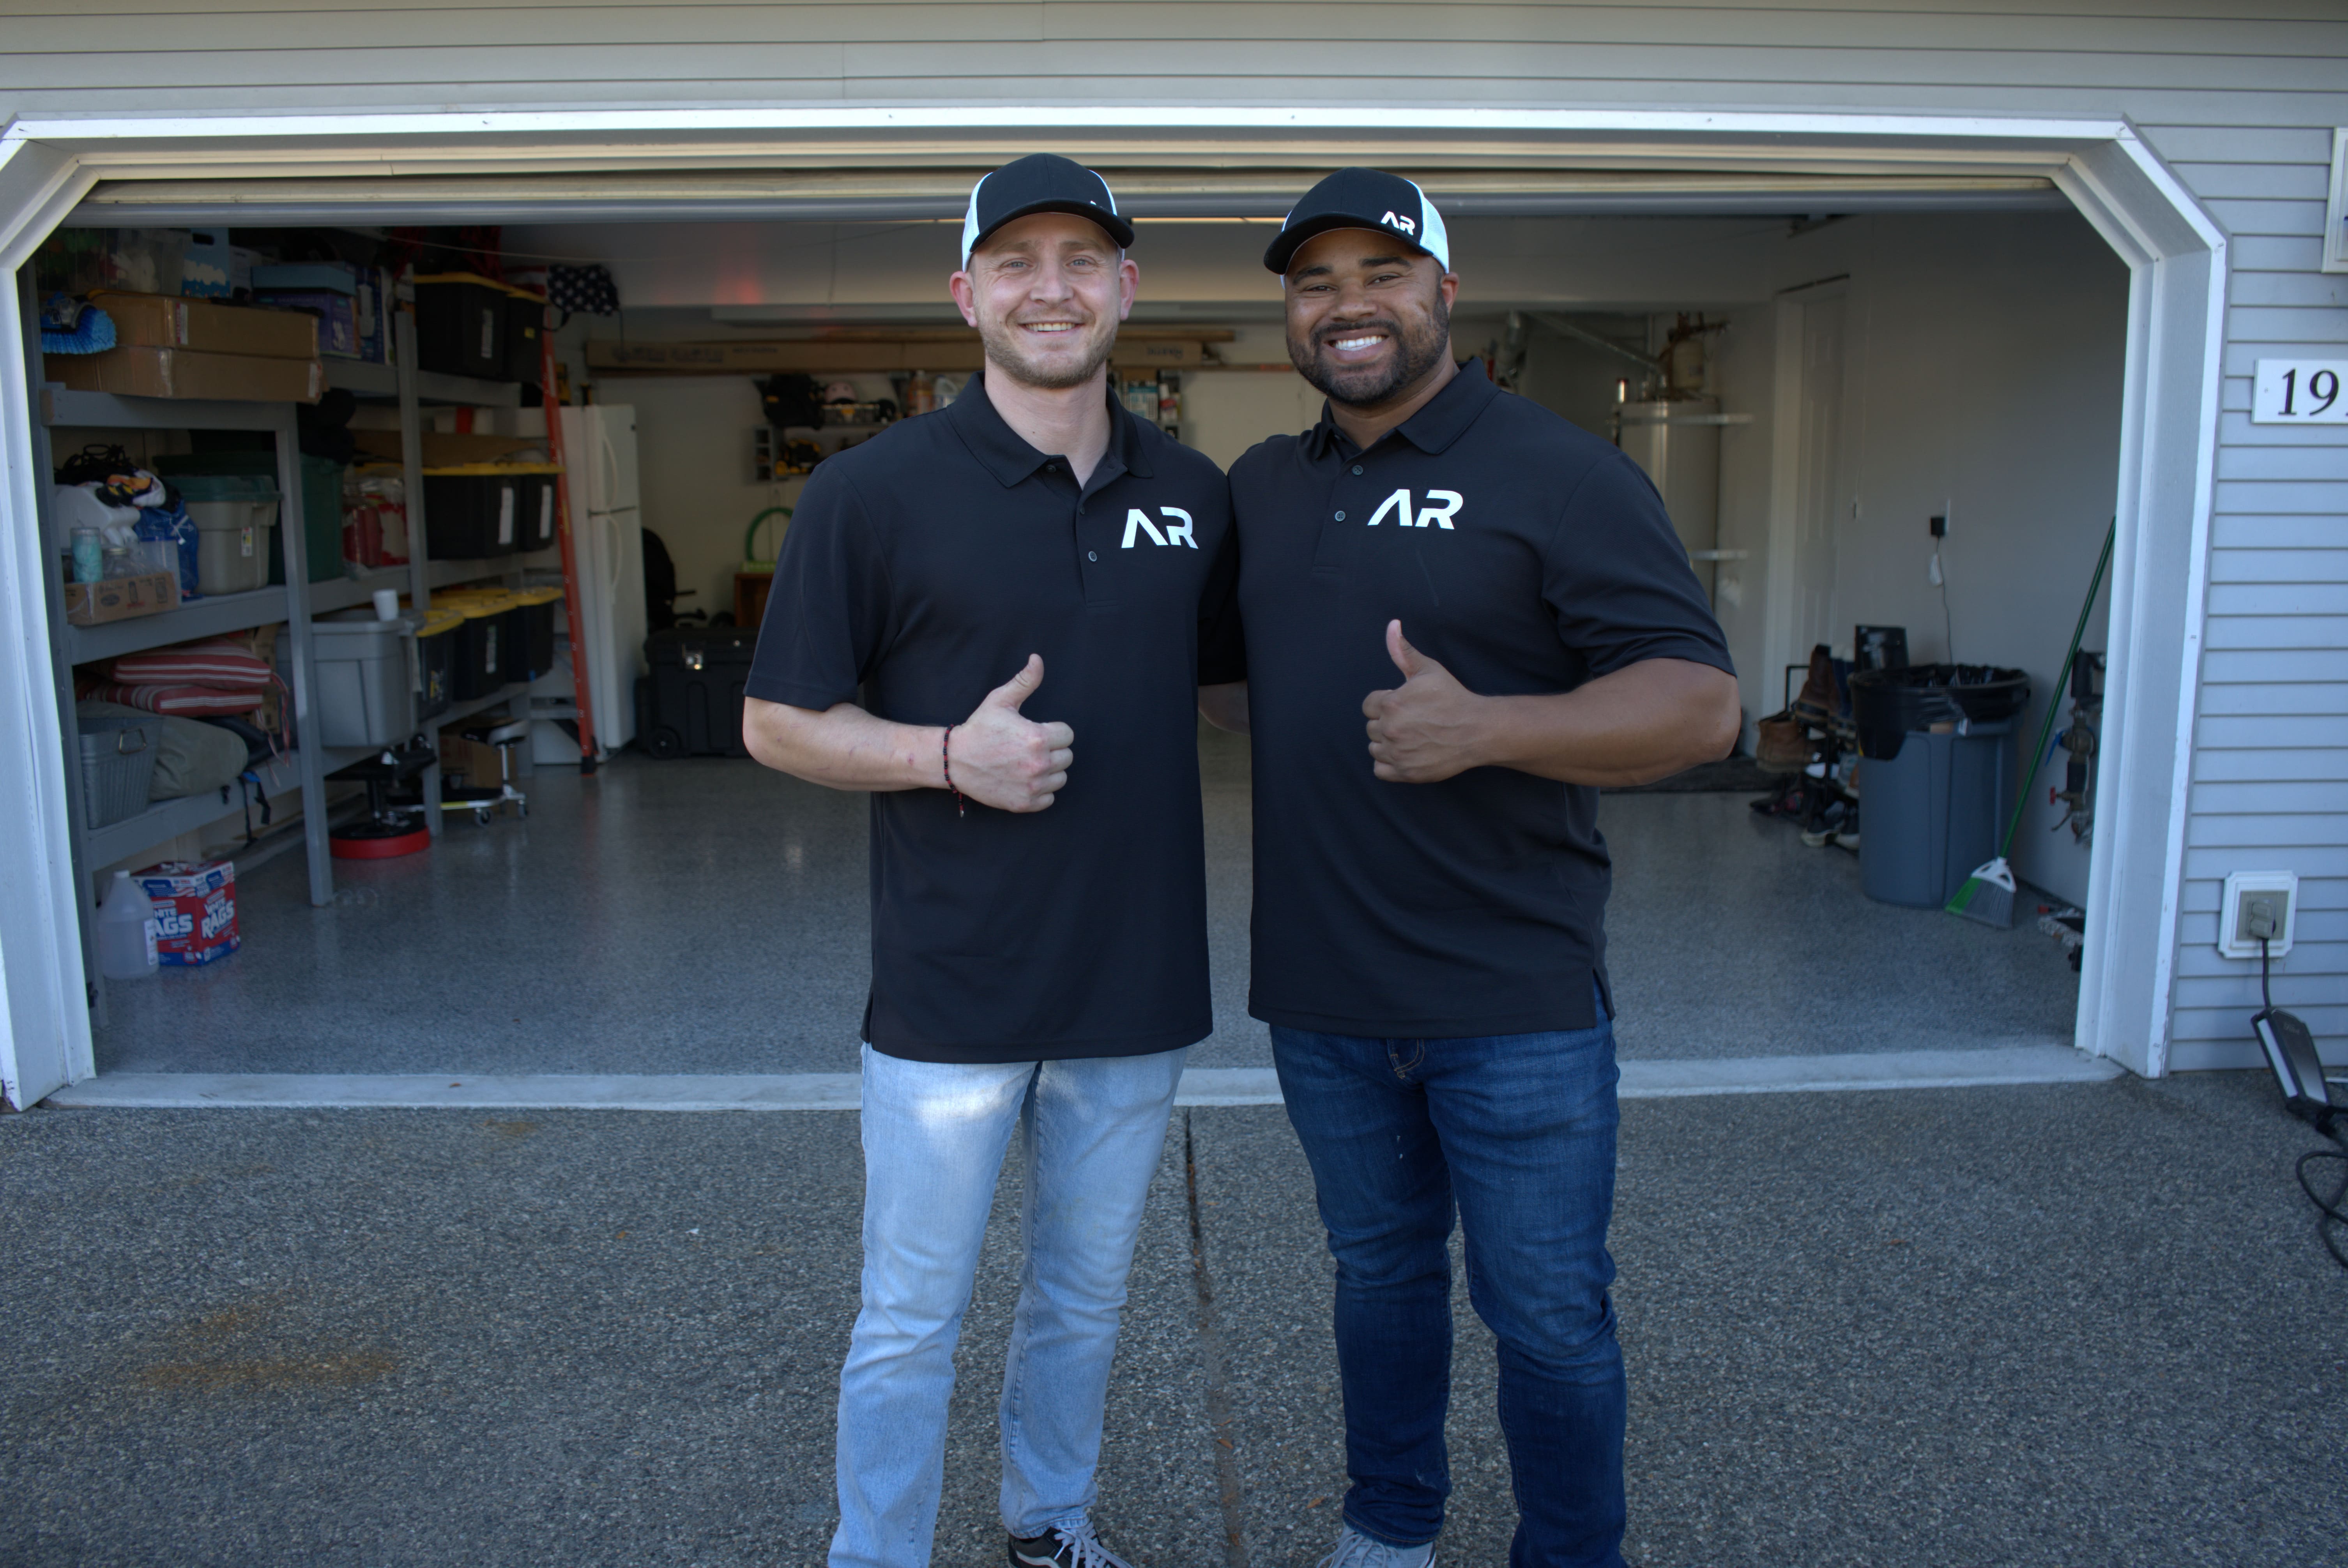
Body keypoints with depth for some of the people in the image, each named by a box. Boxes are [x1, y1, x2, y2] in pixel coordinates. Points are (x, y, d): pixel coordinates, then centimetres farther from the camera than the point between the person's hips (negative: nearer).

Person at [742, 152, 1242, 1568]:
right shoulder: (873, 492, -8)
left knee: (1087, 1297, 22)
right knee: (909, 1325, 9)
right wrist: (948, 754, -19)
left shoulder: (1195, 494, 3)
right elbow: (779, 723, -4)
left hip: (1136, 985, 4)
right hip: (951, 991, -4)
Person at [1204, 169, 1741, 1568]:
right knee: (1381, 1271, 22)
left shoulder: (1561, 476, -9)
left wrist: (1485, 728, -28)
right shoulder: (1261, 488, 10)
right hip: (1322, 991, 5)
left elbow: (1701, 703, -16)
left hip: (1516, 998, -5)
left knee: (1548, 1312, 8)